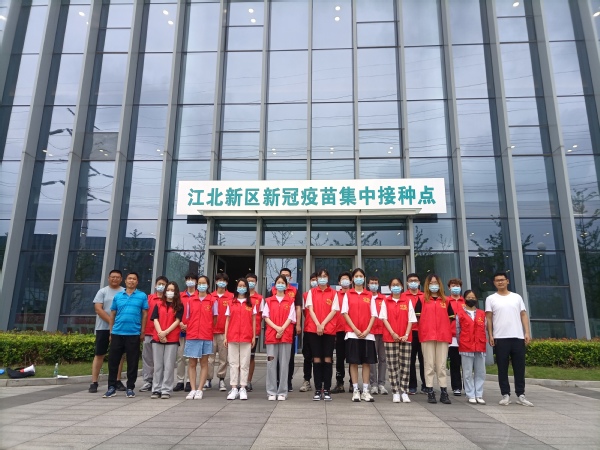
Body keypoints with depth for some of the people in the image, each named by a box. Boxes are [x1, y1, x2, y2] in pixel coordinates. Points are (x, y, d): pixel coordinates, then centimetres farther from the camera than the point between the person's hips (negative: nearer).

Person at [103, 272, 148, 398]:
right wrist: (111, 332, 9)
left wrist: (142, 332, -1)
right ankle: (112, 387, 18)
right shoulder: (117, 296, 10)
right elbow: (112, 314, 13)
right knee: (113, 360, 6)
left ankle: (130, 388, 15)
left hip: (134, 334, -2)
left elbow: (145, 314, 3)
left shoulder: (142, 296, 2)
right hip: (117, 333, 3)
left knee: (132, 362, 4)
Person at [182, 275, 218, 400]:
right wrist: (185, 326, -1)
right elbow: (186, 318, 11)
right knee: (192, 363, 4)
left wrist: (208, 329, 2)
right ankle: (193, 389, 10)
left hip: (206, 336, -1)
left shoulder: (212, 301, 1)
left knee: (204, 363, 4)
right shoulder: (190, 300, 7)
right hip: (191, 336, 2)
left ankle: (199, 390, 10)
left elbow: (214, 319, 5)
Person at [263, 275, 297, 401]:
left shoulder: (290, 301, 8)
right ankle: (271, 392, 7)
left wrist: (282, 329, -13)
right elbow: (266, 317, 3)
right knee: (271, 363, 0)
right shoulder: (268, 301, 11)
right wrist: (276, 328, -11)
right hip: (271, 335, 1)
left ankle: (282, 392, 8)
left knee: (284, 363, 1)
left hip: (286, 335, -1)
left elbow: (291, 318, 1)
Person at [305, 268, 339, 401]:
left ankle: (327, 390, 6)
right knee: (317, 359, 2)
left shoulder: (333, 293, 6)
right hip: (313, 329, 1)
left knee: (328, 359, 0)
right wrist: (317, 325, -11)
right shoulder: (311, 292, 8)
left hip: (329, 330, 0)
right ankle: (318, 390, 8)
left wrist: (323, 324, -11)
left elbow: (334, 311, -1)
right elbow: (310, 309, 1)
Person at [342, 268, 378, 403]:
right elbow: (345, 313, -2)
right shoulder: (347, 295, 5)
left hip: (367, 333, 2)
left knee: (367, 362, 3)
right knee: (353, 362, 0)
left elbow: (373, 315, 5)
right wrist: (355, 329, -12)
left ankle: (365, 391, 11)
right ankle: (355, 391, 7)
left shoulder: (370, 296, 9)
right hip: (352, 333, -2)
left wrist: (367, 330, -9)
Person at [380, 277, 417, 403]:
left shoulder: (408, 301, 8)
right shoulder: (385, 301, 6)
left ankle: (404, 392, 6)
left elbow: (411, 320, 4)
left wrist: (406, 334, -7)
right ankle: (395, 392, 5)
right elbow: (384, 319, 0)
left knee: (405, 365, -1)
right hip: (390, 337, -1)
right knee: (393, 366, 0)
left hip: (405, 338, 1)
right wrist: (393, 333, -11)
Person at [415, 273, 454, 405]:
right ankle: (430, 392, 5)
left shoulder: (445, 300, 12)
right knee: (429, 364, 1)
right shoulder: (422, 299, 5)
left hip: (443, 336, 2)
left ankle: (444, 392, 9)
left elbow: (451, 317, 15)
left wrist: (449, 330, 6)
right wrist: (423, 327, -4)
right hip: (427, 335, -2)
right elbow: (416, 315, 3)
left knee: (442, 365, 5)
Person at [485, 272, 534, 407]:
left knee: (519, 367, 5)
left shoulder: (517, 297, 12)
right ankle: (505, 395, 9)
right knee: (502, 368, 2)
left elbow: (524, 315, 9)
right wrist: (490, 335, -6)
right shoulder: (491, 299, 6)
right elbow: (489, 318, 2)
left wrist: (527, 332, -1)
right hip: (500, 338, -2)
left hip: (518, 337, 2)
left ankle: (521, 395, 13)